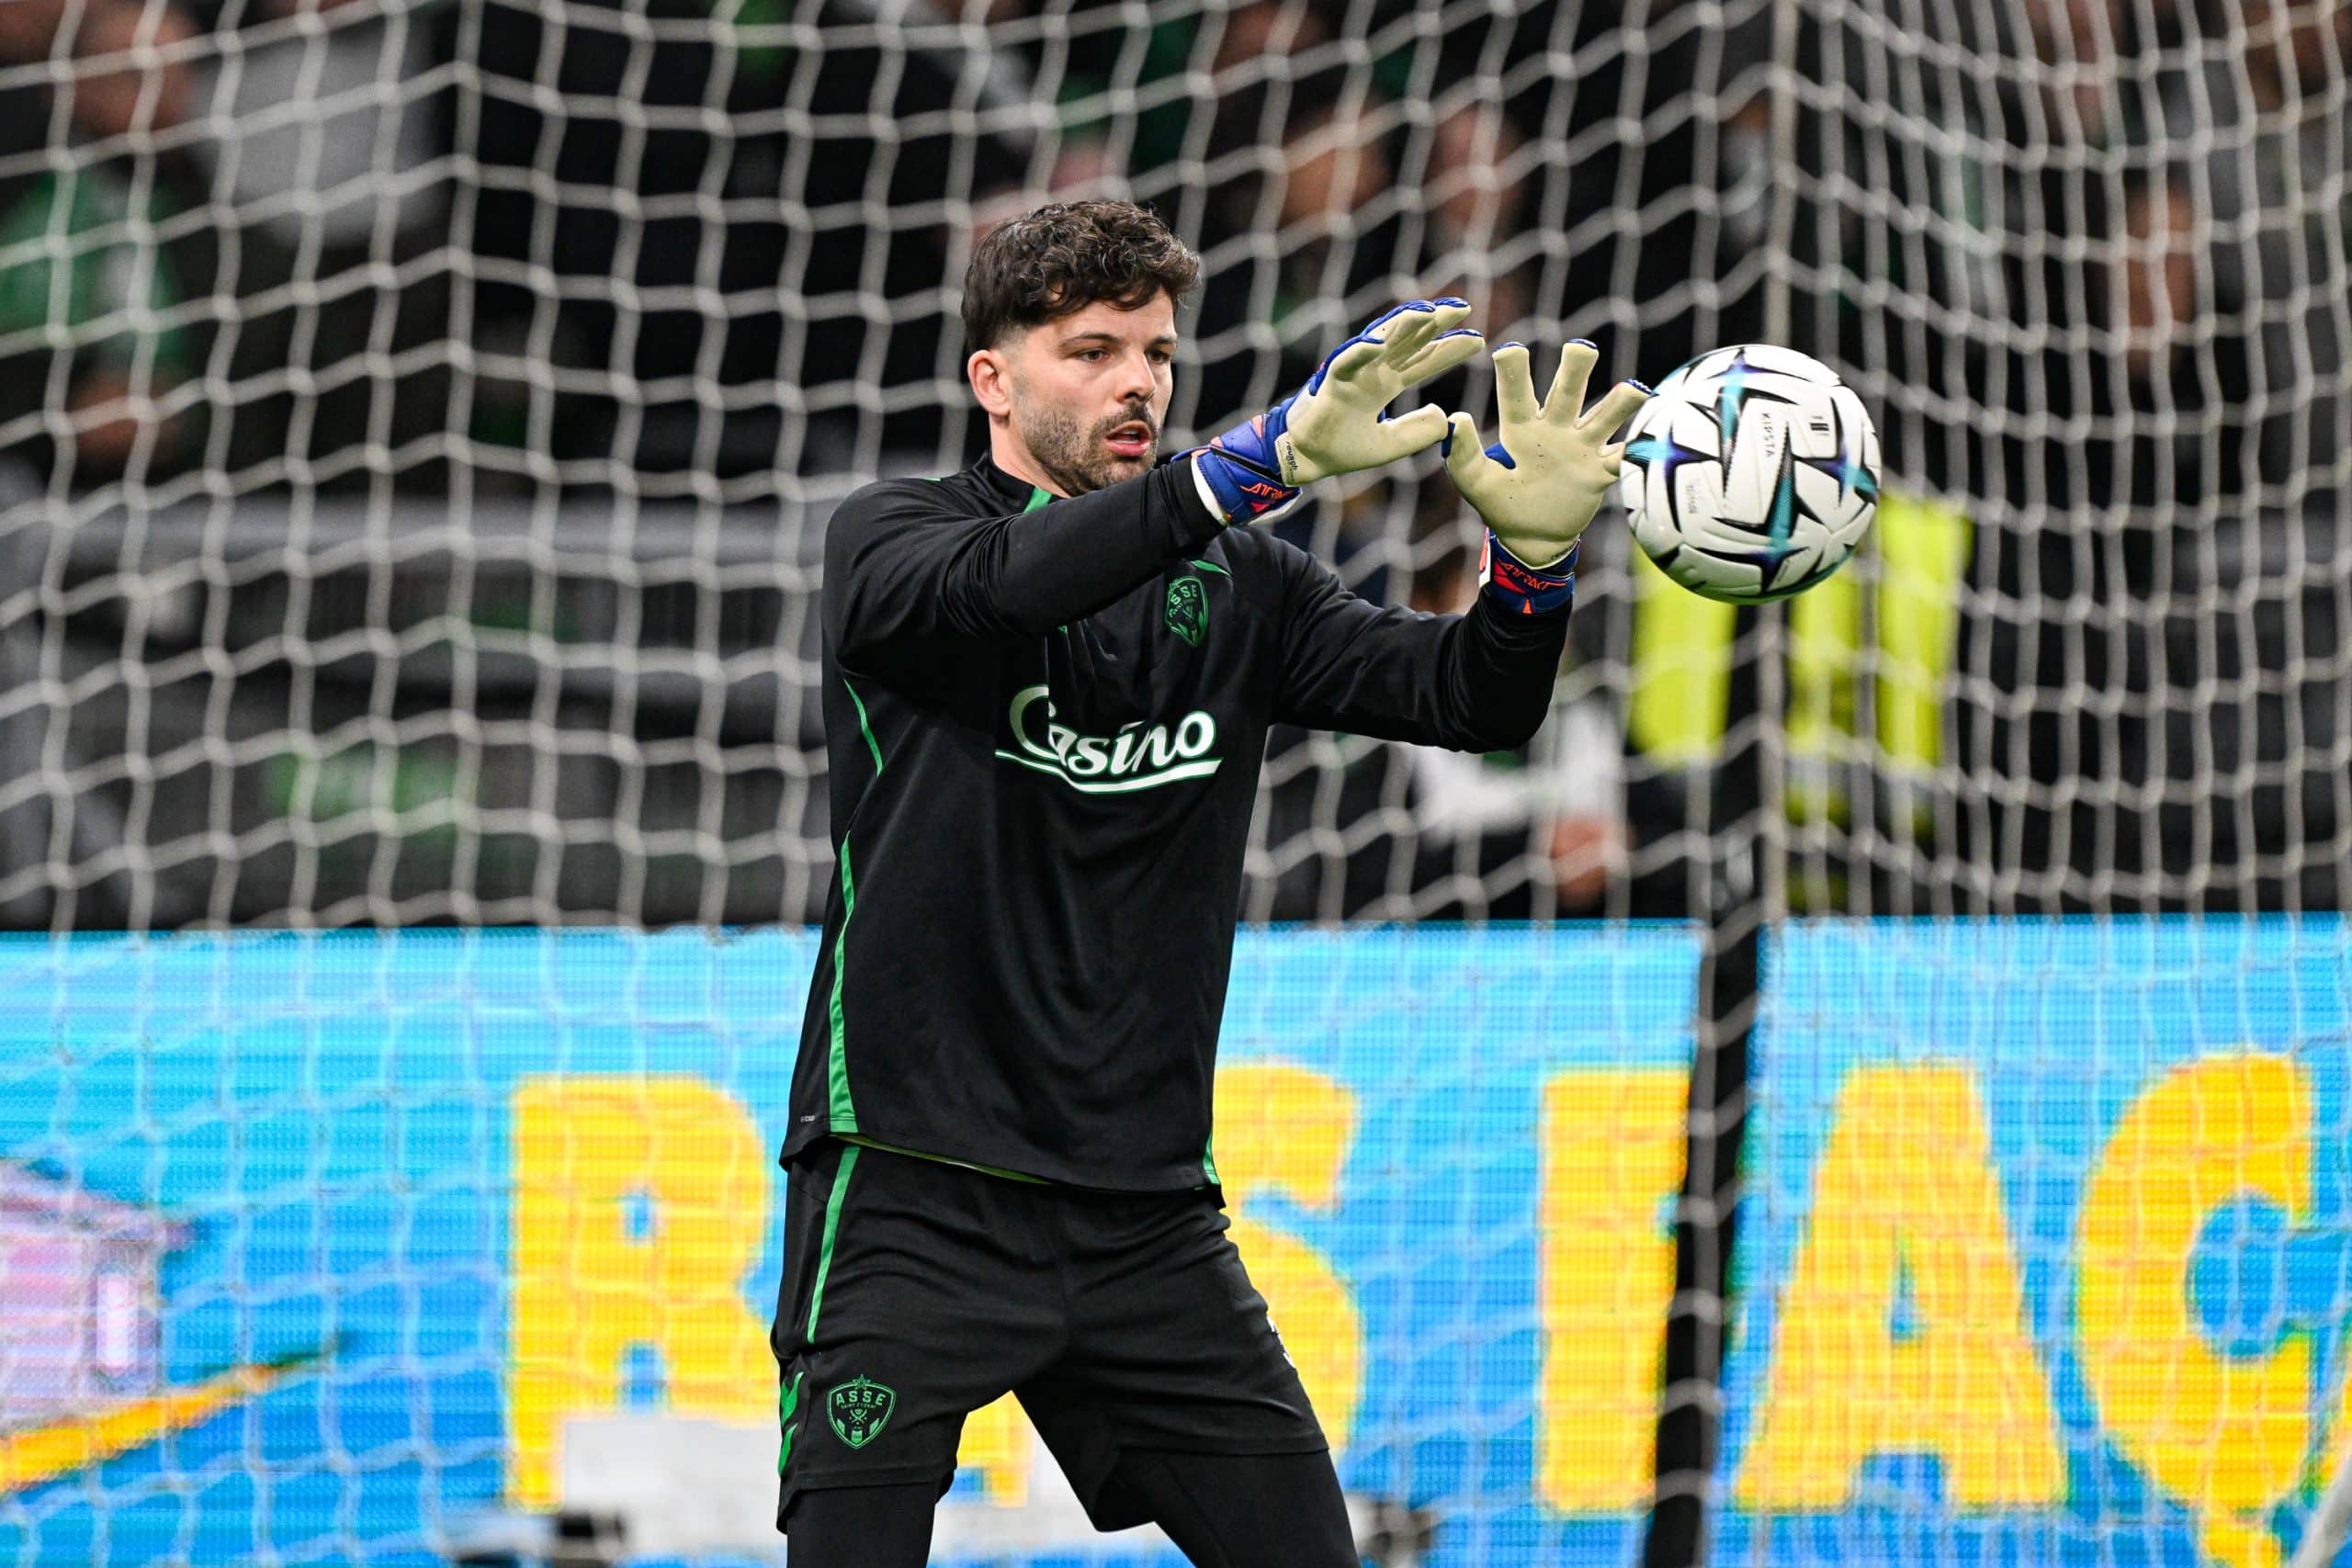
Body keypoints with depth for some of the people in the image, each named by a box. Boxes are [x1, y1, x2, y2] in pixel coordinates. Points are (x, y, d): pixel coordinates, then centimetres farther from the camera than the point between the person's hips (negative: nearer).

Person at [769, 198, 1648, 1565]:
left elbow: (1467, 700, -1)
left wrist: (1533, 552, -25)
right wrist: (1278, 456, -39)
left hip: (1149, 1217, 4)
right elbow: (1006, 581, -25)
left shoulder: (1236, 589, 10)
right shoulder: (891, 538, -2)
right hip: (916, 1195, -4)